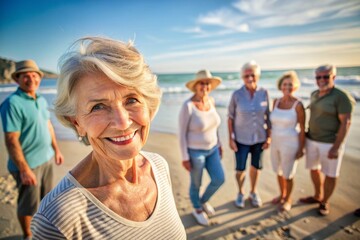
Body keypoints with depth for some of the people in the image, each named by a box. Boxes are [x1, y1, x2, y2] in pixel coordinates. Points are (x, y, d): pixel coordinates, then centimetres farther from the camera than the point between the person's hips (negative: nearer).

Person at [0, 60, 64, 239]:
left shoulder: (41, 100, 5)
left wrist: (56, 149, 14)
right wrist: (24, 169, -22)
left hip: (46, 158, 7)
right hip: (28, 163, -7)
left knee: (45, 198, 23)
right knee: (28, 203, 12)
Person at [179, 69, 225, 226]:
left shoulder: (210, 100, -4)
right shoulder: (187, 106, -25)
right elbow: (182, 133, -18)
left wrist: (218, 144, 15)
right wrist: (185, 158, -15)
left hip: (211, 148, 7)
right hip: (195, 151, -6)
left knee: (219, 180, 11)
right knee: (196, 184, 14)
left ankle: (203, 201, 41)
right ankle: (197, 210, 44)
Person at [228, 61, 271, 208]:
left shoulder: (264, 93, -7)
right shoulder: (237, 95, -12)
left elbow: (267, 116, 0)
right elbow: (230, 118, -6)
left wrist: (269, 136, 0)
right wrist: (230, 139, -7)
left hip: (259, 138, 2)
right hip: (241, 139, -2)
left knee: (256, 166, 17)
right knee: (240, 169, 9)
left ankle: (253, 192, 41)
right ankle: (241, 193, 36)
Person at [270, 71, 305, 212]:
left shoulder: (298, 105, -15)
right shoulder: (276, 101, 0)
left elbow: (302, 129, -10)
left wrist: (301, 148, -9)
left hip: (290, 144, -5)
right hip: (275, 143, 5)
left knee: (287, 174, 10)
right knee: (279, 171, 20)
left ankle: (288, 199, 35)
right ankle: (282, 195, 43)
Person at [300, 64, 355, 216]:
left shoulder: (341, 97, -15)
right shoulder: (314, 95, 5)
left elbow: (345, 123, -17)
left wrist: (336, 147, -19)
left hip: (330, 143, -6)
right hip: (311, 140, 7)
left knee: (330, 174, 9)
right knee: (314, 169, 18)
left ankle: (324, 202, 27)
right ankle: (318, 196, 38)